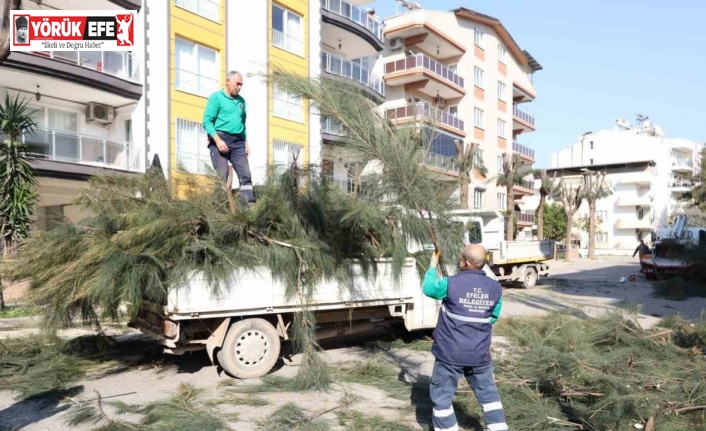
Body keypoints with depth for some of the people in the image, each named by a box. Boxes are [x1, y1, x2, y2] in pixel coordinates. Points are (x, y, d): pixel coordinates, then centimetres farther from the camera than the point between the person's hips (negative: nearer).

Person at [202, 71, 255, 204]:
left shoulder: (241, 100, 17)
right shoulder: (216, 97, -1)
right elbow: (207, 121, -8)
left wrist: (245, 142, 14)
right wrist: (218, 140, -18)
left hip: (238, 142, 6)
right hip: (220, 139, -5)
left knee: (245, 174, -4)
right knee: (222, 176, -9)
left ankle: (250, 204, -7)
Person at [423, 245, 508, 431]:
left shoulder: (451, 284, -16)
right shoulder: (495, 288, -2)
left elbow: (428, 288, 3)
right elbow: (494, 317, 11)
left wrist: (432, 266, 16)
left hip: (450, 354, -4)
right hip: (480, 354, 4)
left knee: (441, 396, 11)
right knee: (488, 393, 21)